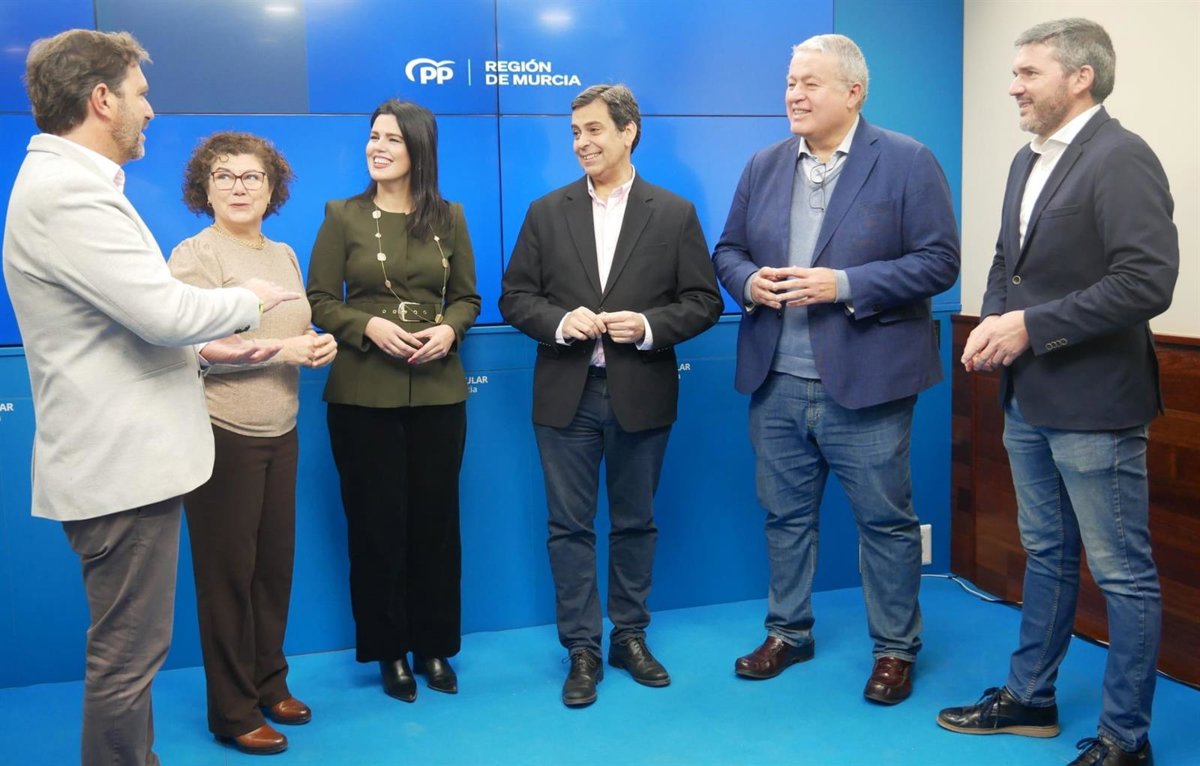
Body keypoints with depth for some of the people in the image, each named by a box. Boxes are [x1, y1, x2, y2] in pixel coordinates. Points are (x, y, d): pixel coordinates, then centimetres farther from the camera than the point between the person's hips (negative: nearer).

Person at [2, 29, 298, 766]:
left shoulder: (67, 183, 15)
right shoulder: (67, 191, -19)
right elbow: (163, 308, -24)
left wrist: (205, 348, 15)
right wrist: (246, 301, -6)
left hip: (123, 454, 11)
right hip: (122, 463, -11)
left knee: (129, 647, 21)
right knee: (127, 653, 1)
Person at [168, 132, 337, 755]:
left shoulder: (284, 254, 13)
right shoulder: (194, 255, -8)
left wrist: (320, 345, 0)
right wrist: (281, 349, -19)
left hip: (280, 432, 6)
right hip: (221, 434, -6)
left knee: (275, 564, 12)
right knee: (227, 572, 4)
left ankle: (270, 684, 29)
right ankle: (232, 710, 16)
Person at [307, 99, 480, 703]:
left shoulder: (448, 218, 6)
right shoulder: (343, 216, 1)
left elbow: (467, 296, 10)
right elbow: (319, 301, 0)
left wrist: (449, 329, -11)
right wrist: (368, 326, -17)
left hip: (438, 390, 2)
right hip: (363, 392, -1)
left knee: (436, 518, 7)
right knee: (376, 522, 5)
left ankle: (434, 646, 23)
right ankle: (389, 650, 20)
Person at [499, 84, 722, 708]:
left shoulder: (674, 213, 1)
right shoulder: (546, 212, 5)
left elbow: (703, 301, 0)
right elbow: (515, 297, 4)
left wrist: (649, 325, -17)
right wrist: (559, 321, -15)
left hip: (641, 394, -1)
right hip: (566, 395, 1)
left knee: (635, 522, 12)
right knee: (570, 527, 6)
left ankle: (630, 636, 28)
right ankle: (582, 650, 18)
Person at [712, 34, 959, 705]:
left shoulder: (907, 162, -5)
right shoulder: (764, 166, 10)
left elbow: (939, 262, -10)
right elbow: (728, 250, 15)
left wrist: (844, 285, -20)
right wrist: (748, 282, -9)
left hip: (865, 384, -4)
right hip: (776, 383, 5)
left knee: (885, 521, 7)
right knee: (786, 516, 15)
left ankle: (895, 649, 24)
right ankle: (789, 633, 32)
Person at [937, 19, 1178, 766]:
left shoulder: (1121, 158, -15)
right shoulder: (1029, 160, 12)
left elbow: (1148, 282, -23)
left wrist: (1031, 327, -21)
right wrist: (994, 319, 0)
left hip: (1092, 403, -9)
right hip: (1029, 399, 9)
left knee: (1124, 575, 4)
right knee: (1047, 556, 20)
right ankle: (1030, 697, 34)